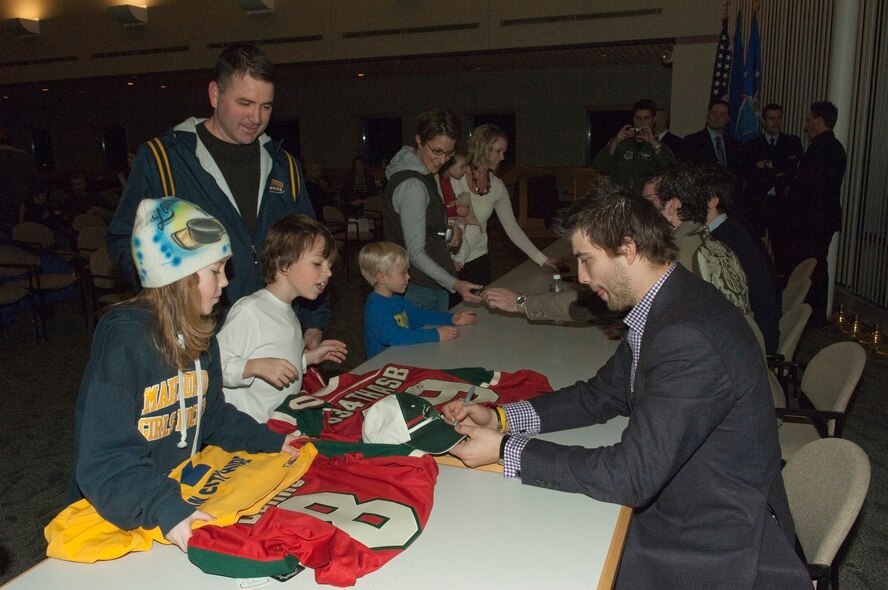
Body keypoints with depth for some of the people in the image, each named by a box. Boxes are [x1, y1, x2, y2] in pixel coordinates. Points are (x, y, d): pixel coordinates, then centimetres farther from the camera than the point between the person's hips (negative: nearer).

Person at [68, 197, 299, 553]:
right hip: (115, 520, -6)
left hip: (182, 493, 6)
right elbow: (105, 460, -24)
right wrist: (166, 511, -35)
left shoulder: (198, 333, 5)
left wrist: (271, 442, 7)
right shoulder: (124, 339, -20)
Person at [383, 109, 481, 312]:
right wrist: (454, 284, -31)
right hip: (422, 290, -10)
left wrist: (445, 235, 11)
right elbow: (416, 254, -23)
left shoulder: (420, 174, 9)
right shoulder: (412, 186, -21)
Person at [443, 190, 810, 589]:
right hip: (672, 506, 8)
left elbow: (629, 475, -29)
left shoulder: (691, 339, -30)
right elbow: (600, 395, 9)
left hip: (717, 554, -7)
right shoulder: (660, 308, 0)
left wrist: (506, 451, -21)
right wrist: (500, 418, -2)